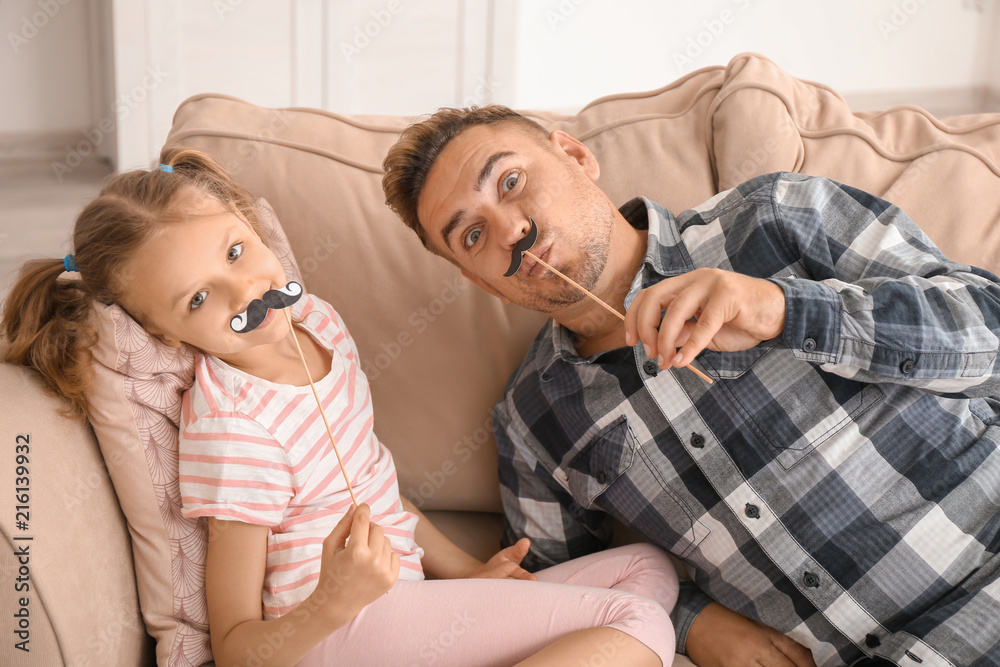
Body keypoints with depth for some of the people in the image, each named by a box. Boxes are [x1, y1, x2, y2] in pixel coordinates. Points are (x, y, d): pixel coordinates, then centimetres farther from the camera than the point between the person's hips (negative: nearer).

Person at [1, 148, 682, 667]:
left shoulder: (314, 318, 4)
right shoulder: (232, 427, -21)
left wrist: (465, 569, 13)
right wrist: (334, 604, -35)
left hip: (400, 595, 9)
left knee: (651, 567, 10)